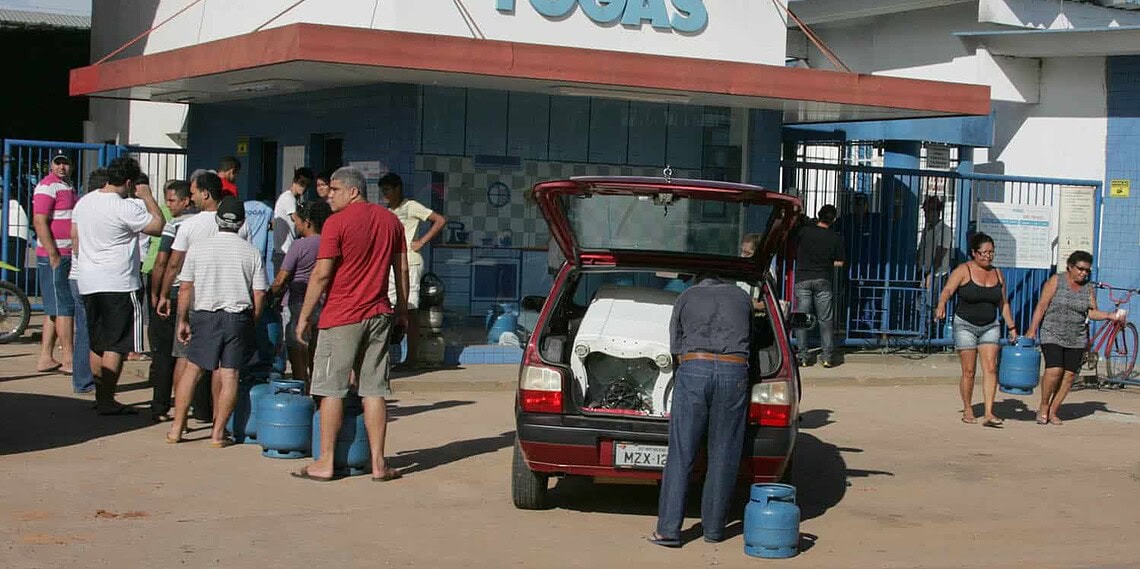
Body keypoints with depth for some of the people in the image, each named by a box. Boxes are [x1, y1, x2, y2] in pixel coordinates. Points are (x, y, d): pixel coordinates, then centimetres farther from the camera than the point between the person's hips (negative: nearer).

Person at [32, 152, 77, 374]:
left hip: (68, 256, 9)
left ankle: (45, 358, 14)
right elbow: (40, 222, -18)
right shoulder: (48, 186, -11)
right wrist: (54, 256, -21)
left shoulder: (68, 187, 18)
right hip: (54, 257, -9)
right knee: (64, 308, -7)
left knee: (54, 310, 10)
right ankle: (68, 360, -4)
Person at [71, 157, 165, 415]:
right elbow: (158, 226, -12)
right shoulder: (126, 208, -16)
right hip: (118, 284, -8)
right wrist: (148, 197, 0)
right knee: (115, 345, -4)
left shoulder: (84, 202, 9)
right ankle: (107, 401, -5)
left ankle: (101, 396, 22)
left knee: (98, 343, 16)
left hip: (88, 283, 8)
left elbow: (75, 236, 18)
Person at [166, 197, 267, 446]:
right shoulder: (252, 252, 0)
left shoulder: (198, 248, 0)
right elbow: (258, 295, -2)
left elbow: (185, 288, 0)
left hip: (204, 316, 0)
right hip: (238, 317, 0)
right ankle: (218, 433, 4)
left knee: (192, 369, 9)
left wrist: (182, 321, 10)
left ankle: (177, 428, 9)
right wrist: (250, 324, 10)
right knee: (229, 375, 3)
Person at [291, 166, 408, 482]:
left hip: (341, 317, -5)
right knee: (374, 390, 7)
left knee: (332, 390, 2)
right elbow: (402, 269, 13)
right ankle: (378, 463, 6)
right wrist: (402, 309, 22)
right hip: (379, 315, 5)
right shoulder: (390, 220, 9)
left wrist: (304, 316, -5)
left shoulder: (337, 222, -9)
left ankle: (325, 463, 5)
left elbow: (321, 274, -12)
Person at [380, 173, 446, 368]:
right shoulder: (387, 212, 16)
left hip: (409, 264, -7)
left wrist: (422, 242, -12)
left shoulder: (411, 207, -5)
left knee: (410, 312, -5)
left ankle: (411, 358, -4)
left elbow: (440, 220, -11)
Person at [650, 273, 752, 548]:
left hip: (693, 368, -1)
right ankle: (714, 527, 14)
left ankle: (668, 528, -3)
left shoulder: (685, 297, 20)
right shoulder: (741, 296, 24)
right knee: (723, 455, 8)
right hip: (734, 371, 1)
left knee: (680, 453, 0)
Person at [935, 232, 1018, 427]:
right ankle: (967, 411, 16)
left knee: (990, 368, -9)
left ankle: (989, 413, -13)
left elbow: (1003, 303, 16)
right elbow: (947, 290, -23)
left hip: (990, 327, 4)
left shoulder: (997, 274, 7)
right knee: (968, 372, -1)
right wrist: (941, 306, -43)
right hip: (965, 326, -3)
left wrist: (1012, 327, 14)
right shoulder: (963, 271, -8)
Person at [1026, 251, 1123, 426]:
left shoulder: (1088, 288, 8)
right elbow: (1042, 306, -6)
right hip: (1052, 336, -4)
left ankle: (1052, 412, 9)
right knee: (1054, 370, -18)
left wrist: (1110, 316, -10)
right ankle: (1043, 406, 2)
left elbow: (1092, 312, 7)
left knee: (1069, 375, -1)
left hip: (1077, 339, 4)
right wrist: (1032, 330, -10)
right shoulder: (1056, 281, -4)